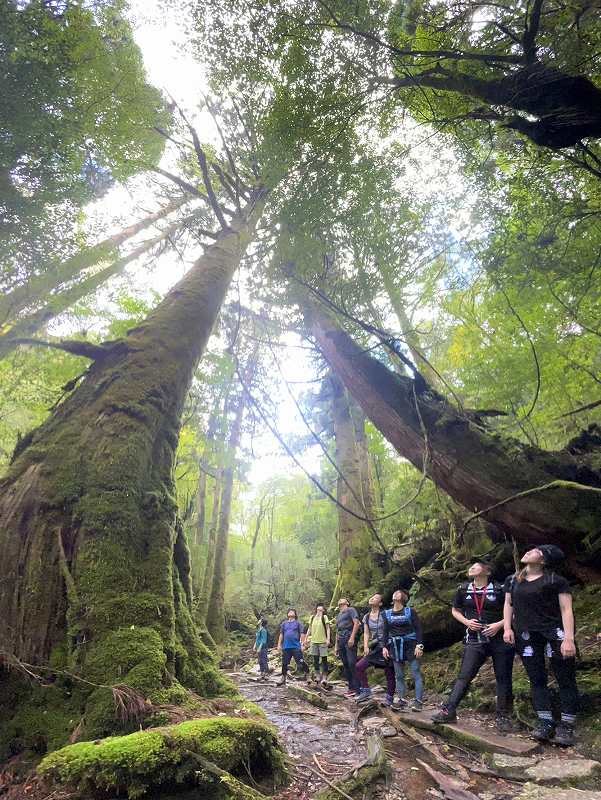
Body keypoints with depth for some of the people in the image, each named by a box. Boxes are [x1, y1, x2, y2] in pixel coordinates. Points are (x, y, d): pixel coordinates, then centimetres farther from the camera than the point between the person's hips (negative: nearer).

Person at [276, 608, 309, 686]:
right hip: (286, 647, 4)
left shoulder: (298, 623, 4)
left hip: (296, 646, -4)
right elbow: (281, 635, 16)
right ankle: (283, 677, 21)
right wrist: (279, 644, 10)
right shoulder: (284, 623, 13)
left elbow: (302, 634, 1)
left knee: (300, 662, -6)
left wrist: (302, 644, -6)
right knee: (284, 663, 10)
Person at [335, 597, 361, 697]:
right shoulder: (338, 615, 26)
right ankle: (351, 687, 9)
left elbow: (356, 623, -8)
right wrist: (336, 645, 21)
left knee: (352, 663, -13)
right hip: (341, 641, 8)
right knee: (345, 665, 5)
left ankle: (356, 688, -11)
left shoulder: (351, 610, 5)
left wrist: (352, 638, -16)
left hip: (349, 639, -8)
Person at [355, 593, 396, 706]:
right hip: (374, 648, 6)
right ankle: (366, 690, 9)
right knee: (359, 666, -5)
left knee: (389, 673, 0)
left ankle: (389, 698, 16)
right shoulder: (366, 617, 9)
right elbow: (366, 633, 11)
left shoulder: (384, 615, -8)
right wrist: (365, 646, -2)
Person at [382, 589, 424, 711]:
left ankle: (419, 701, 0)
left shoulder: (410, 611, 0)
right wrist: (384, 647, 4)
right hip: (395, 647, 4)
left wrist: (419, 645, -13)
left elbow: (418, 629, -4)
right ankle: (402, 699, 15)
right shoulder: (387, 614, 9)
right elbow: (385, 632, 11)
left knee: (416, 673, -4)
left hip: (410, 645, -3)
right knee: (399, 675, 6)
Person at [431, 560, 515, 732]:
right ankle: (448, 711, -2)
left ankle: (503, 716, 21)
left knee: (503, 678, 6)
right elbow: (455, 610, 16)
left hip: (500, 639, -2)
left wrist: (500, 624, -15)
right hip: (475, 640, 2)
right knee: (464, 676, -3)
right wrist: (466, 622, -2)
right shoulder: (463, 589, 4)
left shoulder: (499, 589, -6)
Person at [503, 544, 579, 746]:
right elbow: (508, 605, 15)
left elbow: (566, 610, -9)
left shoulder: (556, 581, -5)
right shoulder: (512, 581, 10)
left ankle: (566, 726, 12)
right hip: (526, 636, 4)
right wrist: (508, 628, 4)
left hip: (554, 632, -4)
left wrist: (569, 638, -18)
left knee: (565, 679, 2)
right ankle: (546, 723, 16)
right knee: (536, 680, 7)